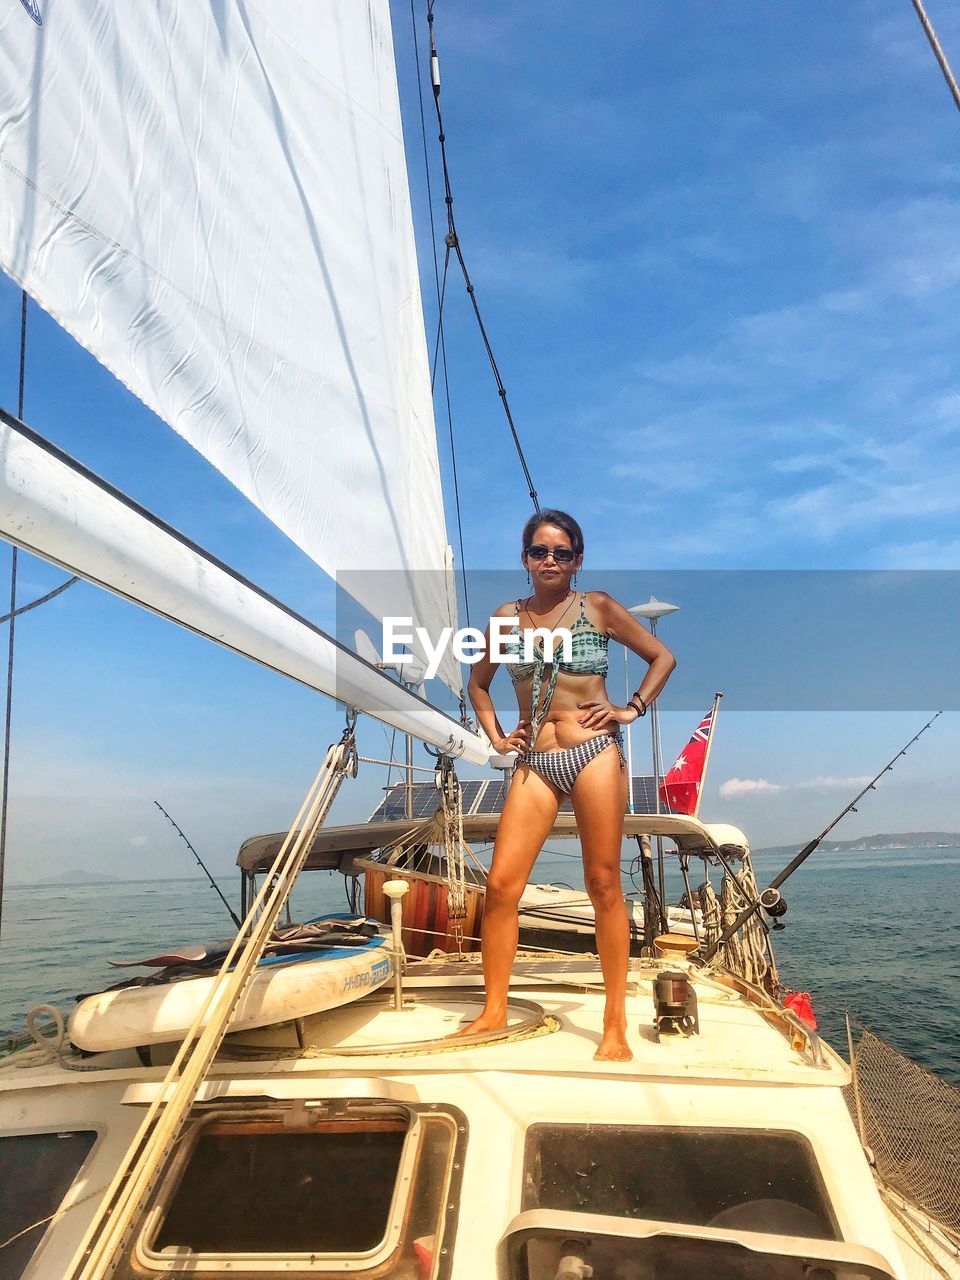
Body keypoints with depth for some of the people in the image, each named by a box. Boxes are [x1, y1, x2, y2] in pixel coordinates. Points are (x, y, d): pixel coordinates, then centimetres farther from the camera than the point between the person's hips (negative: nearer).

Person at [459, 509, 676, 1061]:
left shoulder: (597, 606, 3)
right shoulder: (509, 615, 11)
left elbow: (663, 656, 11)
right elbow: (478, 682, 23)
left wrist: (633, 709, 1)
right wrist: (495, 736, 11)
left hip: (596, 752, -3)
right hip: (535, 762, 3)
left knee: (604, 885, 1)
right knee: (501, 885, -3)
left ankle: (616, 1023, 14)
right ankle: (494, 1011, 14)